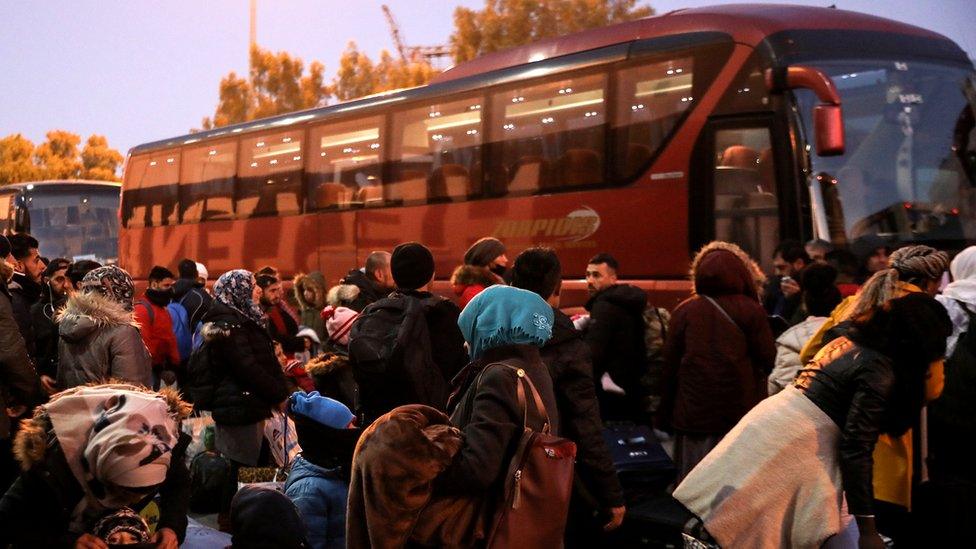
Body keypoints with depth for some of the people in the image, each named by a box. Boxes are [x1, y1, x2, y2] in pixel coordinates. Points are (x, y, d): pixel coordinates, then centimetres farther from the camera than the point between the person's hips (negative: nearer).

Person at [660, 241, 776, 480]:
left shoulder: (684, 311, 2)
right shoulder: (751, 311, -3)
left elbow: (670, 365, 3)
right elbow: (768, 361, -6)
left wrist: (665, 416, 10)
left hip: (693, 416, 1)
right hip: (740, 414, -1)